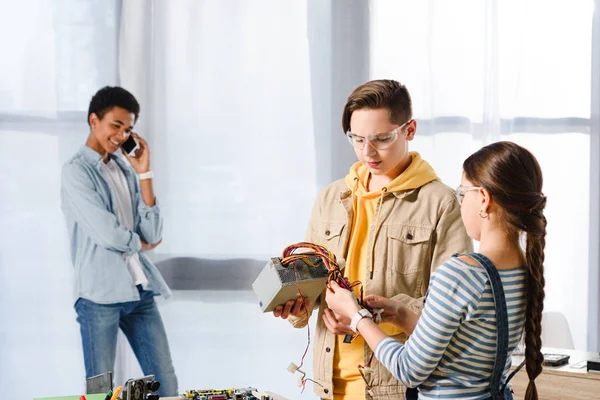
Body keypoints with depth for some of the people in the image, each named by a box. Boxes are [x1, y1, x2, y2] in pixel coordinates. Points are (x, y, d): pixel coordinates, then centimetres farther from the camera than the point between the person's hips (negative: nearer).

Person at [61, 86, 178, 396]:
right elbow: (107, 234, -15)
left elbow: (153, 235, 2)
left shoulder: (126, 170, 13)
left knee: (167, 386, 7)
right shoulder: (77, 171, -5)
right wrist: (140, 243, 5)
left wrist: (144, 174, 0)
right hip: (100, 293, -6)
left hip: (140, 291, 6)